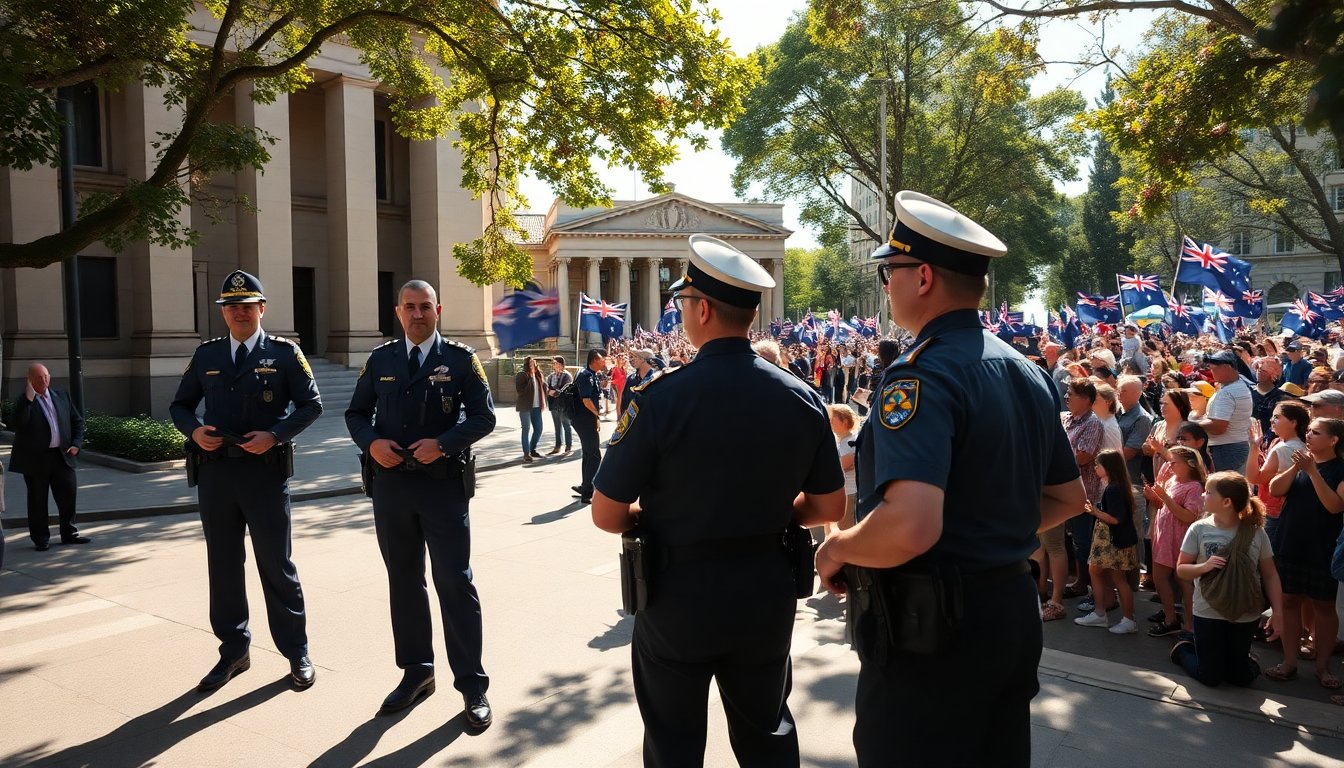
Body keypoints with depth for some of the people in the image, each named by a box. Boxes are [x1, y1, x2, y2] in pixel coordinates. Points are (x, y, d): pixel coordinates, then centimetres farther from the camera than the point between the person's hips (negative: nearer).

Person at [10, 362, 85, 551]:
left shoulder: (62, 396, 9)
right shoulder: (23, 401, -4)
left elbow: (77, 421, 14)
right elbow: (19, 423, -22)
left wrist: (76, 443, 2)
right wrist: (28, 399, -26)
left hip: (62, 456, 4)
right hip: (35, 459, -4)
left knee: (68, 495, 8)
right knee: (37, 500, 5)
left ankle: (69, 533, 21)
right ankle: (40, 539, 15)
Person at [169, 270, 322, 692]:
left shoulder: (284, 353, -1)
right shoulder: (206, 355, 10)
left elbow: (312, 404, -2)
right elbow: (180, 404, 16)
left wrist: (274, 435, -16)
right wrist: (194, 431, -5)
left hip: (265, 470, -4)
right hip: (216, 471, 4)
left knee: (276, 564, 3)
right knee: (223, 564, 12)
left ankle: (297, 652, 16)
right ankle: (233, 650, 26)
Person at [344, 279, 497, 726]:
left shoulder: (460, 358, -1)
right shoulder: (381, 359, 9)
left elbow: (483, 417, -4)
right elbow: (356, 413, 14)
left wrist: (443, 444, -19)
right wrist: (371, 442, -7)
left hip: (444, 483, -4)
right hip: (390, 484, 4)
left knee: (455, 582, -1)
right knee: (403, 582, 13)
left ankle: (472, 685, 8)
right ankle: (416, 672, 28)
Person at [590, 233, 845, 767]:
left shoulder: (662, 398, -20)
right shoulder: (802, 398, -7)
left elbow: (607, 515, -13)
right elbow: (829, 507, 1)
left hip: (678, 595, -3)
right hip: (767, 596, 4)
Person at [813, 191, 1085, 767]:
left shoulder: (922, 374, -21)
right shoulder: (1027, 372, 7)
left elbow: (911, 527, -34)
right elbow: (1067, 497, 18)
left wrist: (836, 550, -16)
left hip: (931, 630, -9)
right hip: (1013, 610, 9)